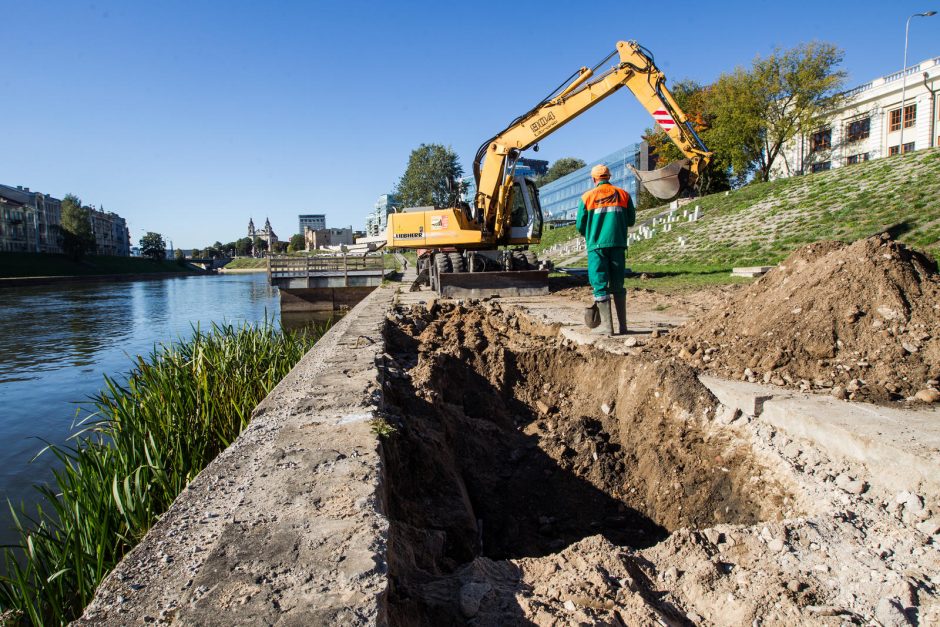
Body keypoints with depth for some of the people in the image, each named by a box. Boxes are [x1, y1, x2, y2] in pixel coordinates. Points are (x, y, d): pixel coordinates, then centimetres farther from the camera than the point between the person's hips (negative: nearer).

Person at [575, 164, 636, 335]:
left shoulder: (588, 196, 2)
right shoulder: (623, 194, 8)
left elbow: (580, 225, 2)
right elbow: (631, 220, 10)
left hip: (597, 245, -3)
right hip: (618, 244, 3)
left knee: (600, 285, 1)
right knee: (618, 285, 11)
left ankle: (606, 325, -3)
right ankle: (623, 325, 12)